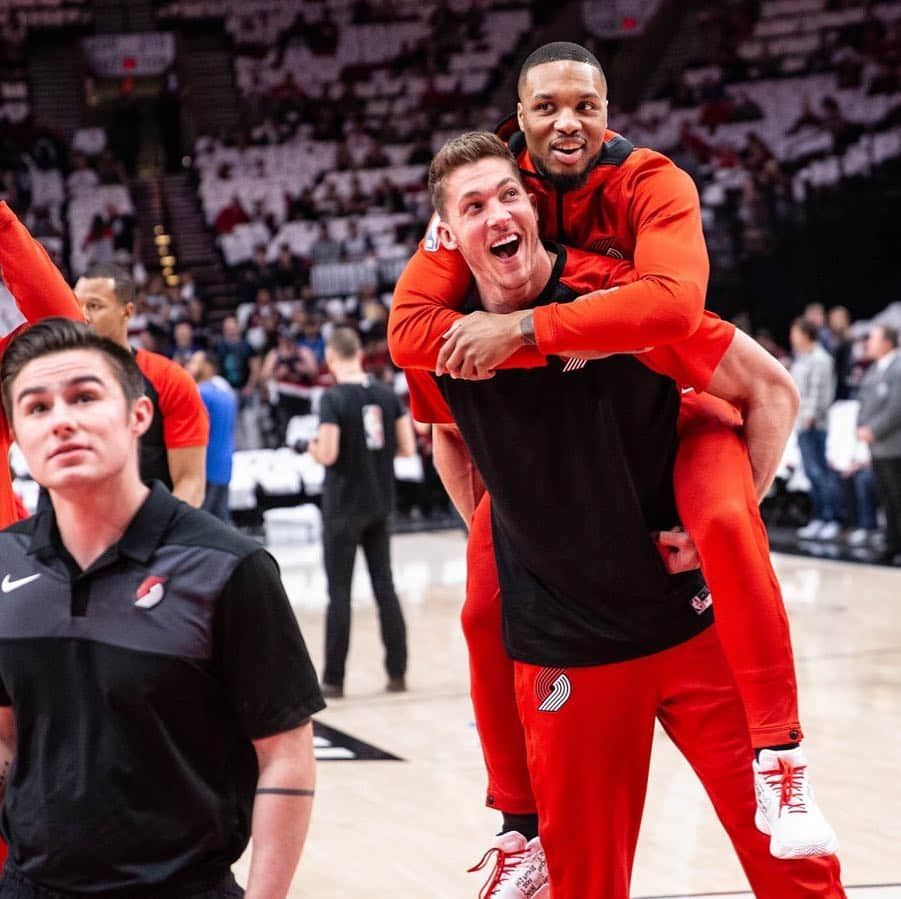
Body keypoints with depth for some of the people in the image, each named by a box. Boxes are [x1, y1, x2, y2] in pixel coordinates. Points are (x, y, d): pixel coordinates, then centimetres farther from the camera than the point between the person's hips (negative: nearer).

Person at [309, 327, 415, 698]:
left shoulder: (333, 399, -13)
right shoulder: (387, 394, 2)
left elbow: (327, 455, -18)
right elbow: (407, 448, 2)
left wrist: (313, 448, 3)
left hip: (343, 508, -5)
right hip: (380, 506, 5)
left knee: (339, 592, 1)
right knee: (384, 586, 11)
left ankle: (333, 679, 5)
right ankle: (397, 673, 12)